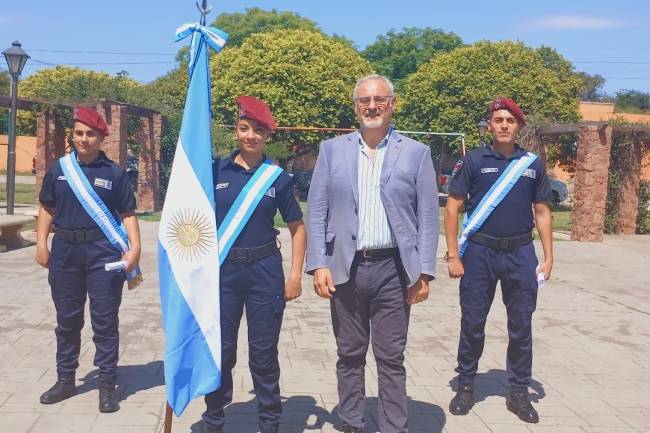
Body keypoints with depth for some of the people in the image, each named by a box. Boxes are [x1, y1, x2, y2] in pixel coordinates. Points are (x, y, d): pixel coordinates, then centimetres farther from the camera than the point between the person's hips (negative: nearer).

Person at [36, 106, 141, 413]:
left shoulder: (114, 173, 0)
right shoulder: (58, 169, 7)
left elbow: (128, 214, 0)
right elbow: (47, 209, 12)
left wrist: (135, 247, -11)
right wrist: (41, 243, 4)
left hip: (103, 252, -3)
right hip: (65, 251, 3)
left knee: (104, 320, 1)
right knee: (67, 319, 13)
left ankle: (107, 384, 10)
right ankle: (66, 379, 27)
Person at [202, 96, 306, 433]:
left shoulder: (278, 177, 2)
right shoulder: (216, 171, 3)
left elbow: (297, 227, 8)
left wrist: (296, 275, 0)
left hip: (265, 270, 0)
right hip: (222, 269, 1)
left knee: (264, 353, 7)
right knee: (220, 350, 9)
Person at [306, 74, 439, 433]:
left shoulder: (416, 153, 4)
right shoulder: (332, 150, 6)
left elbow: (428, 216, 2)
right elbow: (316, 212, 4)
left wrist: (424, 271, -4)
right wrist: (319, 265, -4)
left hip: (393, 270, -1)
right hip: (345, 269, 1)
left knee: (391, 359, 6)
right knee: (350, 356, 12)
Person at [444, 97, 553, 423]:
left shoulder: (533, 164, 7)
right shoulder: (473, 161, -1)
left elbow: (542, 212, 11)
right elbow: (452, 208, -2)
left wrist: (548, 258, 5)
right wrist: (453, 256, -7)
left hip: (521, 254, 2)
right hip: (479, 252, -2)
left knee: (521, 326, 8)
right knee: (472, 324, 6)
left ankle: (519, 393, 22)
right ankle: (466, 385, 23)